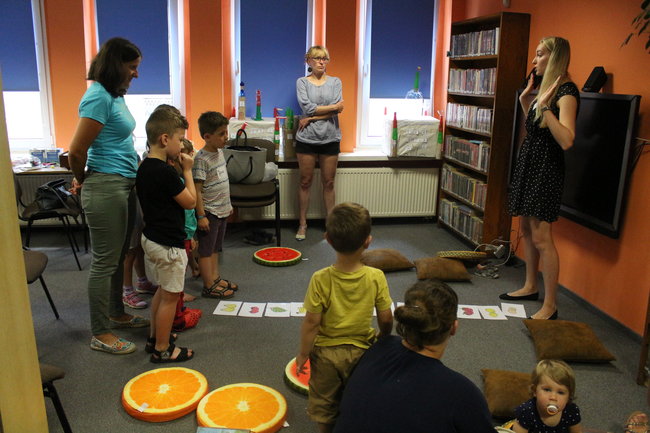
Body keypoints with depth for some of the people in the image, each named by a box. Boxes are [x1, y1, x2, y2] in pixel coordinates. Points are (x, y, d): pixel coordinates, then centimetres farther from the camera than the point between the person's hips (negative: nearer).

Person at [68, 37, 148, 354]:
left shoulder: (114, 96, 12)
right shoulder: (99, 98, -17)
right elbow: (76, 152, -19)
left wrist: (85, 179, 13)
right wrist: (82, 181, -1)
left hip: (124, 185, 9)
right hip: (106, 188, -9)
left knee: (118, 256, 19)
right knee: (104, 262, 0)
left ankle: (116, 314, 35)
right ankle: (100, 335, 12)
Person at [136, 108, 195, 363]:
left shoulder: (144, 168, 5)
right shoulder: (166, 173, -24)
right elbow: (190, 201, -14)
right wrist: (187, 171, -8)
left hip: (151, 237, 10)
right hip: (168, 243, -10)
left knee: (162, 290, 23)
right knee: (170, 296, 3)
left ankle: (155, 337, 37)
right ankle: (162, 349, 15)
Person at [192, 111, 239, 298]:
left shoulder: (219, 152, 7)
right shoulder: (202, 159, -20)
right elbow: (197, 190, -20)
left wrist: (228, 204, 20)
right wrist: (201, 216, -21)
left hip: (221, 210, 9)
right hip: (209, 212, -8)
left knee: (215, 248, 19)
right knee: (206, 250, 3)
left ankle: (215, 278, 31)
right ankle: (209, 286, 11)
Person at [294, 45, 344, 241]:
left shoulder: (335, 82, 7)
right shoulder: (302, 82, 3)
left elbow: (338, 110, -9)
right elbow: (308, 107, -12)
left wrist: (312, 117, -13)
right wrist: (333, 107, -8)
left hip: (330, 138, 1)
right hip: (307, 139, -1)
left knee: (329, 183, 8)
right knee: (305, 182, 6)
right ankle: (302, 224, 16)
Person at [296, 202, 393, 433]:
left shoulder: (320, 279, -24)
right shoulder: (376, 277, -20)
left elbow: (311, 322, -18)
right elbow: (386, 319, -11)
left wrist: (303, 354, -3)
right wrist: (384, 340, 10)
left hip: (326, 352, -1)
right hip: (361, 351, 1)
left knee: (324, 404, 23)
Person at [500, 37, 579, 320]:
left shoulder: (566, 91, -15)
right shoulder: (547, 87, 14)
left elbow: (566, 140, -27)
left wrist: (545, 106, -29)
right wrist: (525, 100, 13)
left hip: (546, 168, -10)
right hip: (529, 163, 10)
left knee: (541, 238, -8)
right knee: (526, 229, 16)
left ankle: (550, 306, 2)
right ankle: (530, 287, 31)